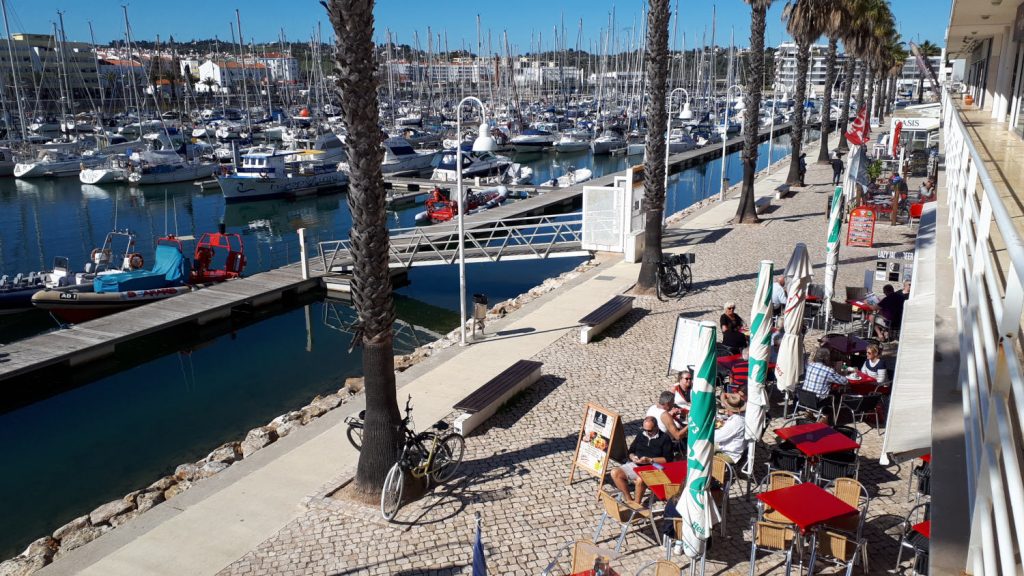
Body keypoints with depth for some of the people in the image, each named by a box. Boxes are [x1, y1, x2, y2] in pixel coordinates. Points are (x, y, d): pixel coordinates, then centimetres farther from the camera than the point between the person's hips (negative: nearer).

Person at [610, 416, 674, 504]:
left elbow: (667, 459, -9)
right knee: (615, 473, -16)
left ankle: (636, 504, -15)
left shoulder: (664, 438, -2)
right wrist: (633, 457, -5)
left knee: (640, 480, -38)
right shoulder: (641, 434, 14)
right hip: (635, 465, 6)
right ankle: (629, 500, -8)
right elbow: (630, 451, 20)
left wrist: (650, 460, -18)